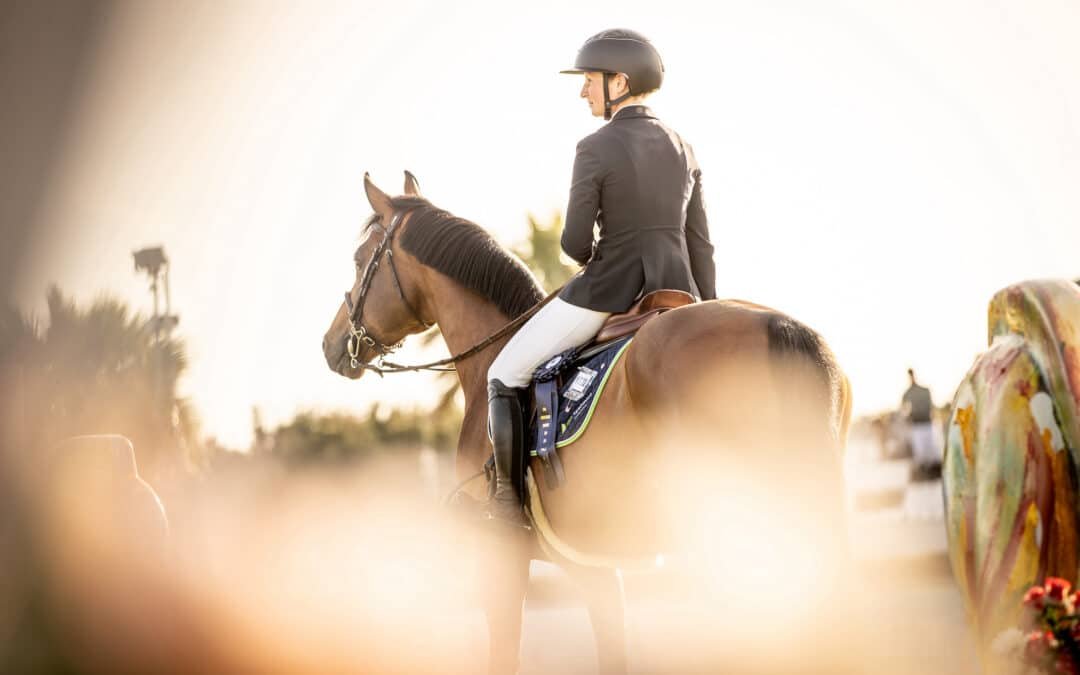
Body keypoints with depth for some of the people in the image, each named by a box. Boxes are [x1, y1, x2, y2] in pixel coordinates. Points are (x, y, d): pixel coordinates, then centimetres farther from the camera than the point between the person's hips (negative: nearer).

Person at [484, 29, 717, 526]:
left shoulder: (596, 148, -11)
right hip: (676, 293, 6)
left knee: (505, 374, 11)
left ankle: (506, 498, 6)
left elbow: (575, 243, -11)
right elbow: (701, 244, 11)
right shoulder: (682, 148, 9)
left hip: (607, 292, -6)